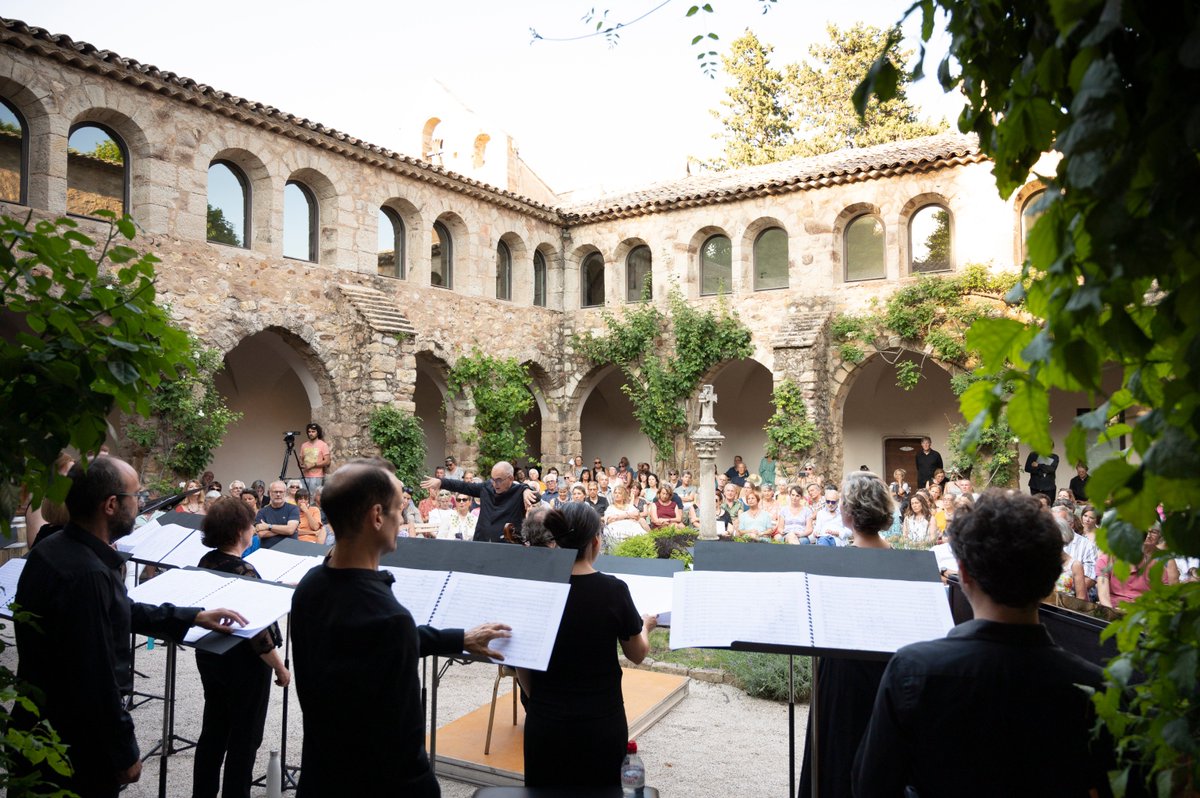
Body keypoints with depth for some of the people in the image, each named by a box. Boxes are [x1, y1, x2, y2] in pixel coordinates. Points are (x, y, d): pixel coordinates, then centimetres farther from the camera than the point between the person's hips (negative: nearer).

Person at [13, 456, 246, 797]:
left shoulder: (55, 548, 1)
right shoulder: (86, 574, -31)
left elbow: (118, 612, 13)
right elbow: (97, 680, -28)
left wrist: (194, 617, 14)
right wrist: (125, 754, -17)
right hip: (72, 753, -9)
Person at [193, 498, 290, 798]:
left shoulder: (206, 562, -2)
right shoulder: (243, 572, -25)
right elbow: (258, 633, -23)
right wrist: (281, 669, -13)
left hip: (210, 657, 8)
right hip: (243, 665, -8)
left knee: (213, 730, 20)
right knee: (245, 739, 8)